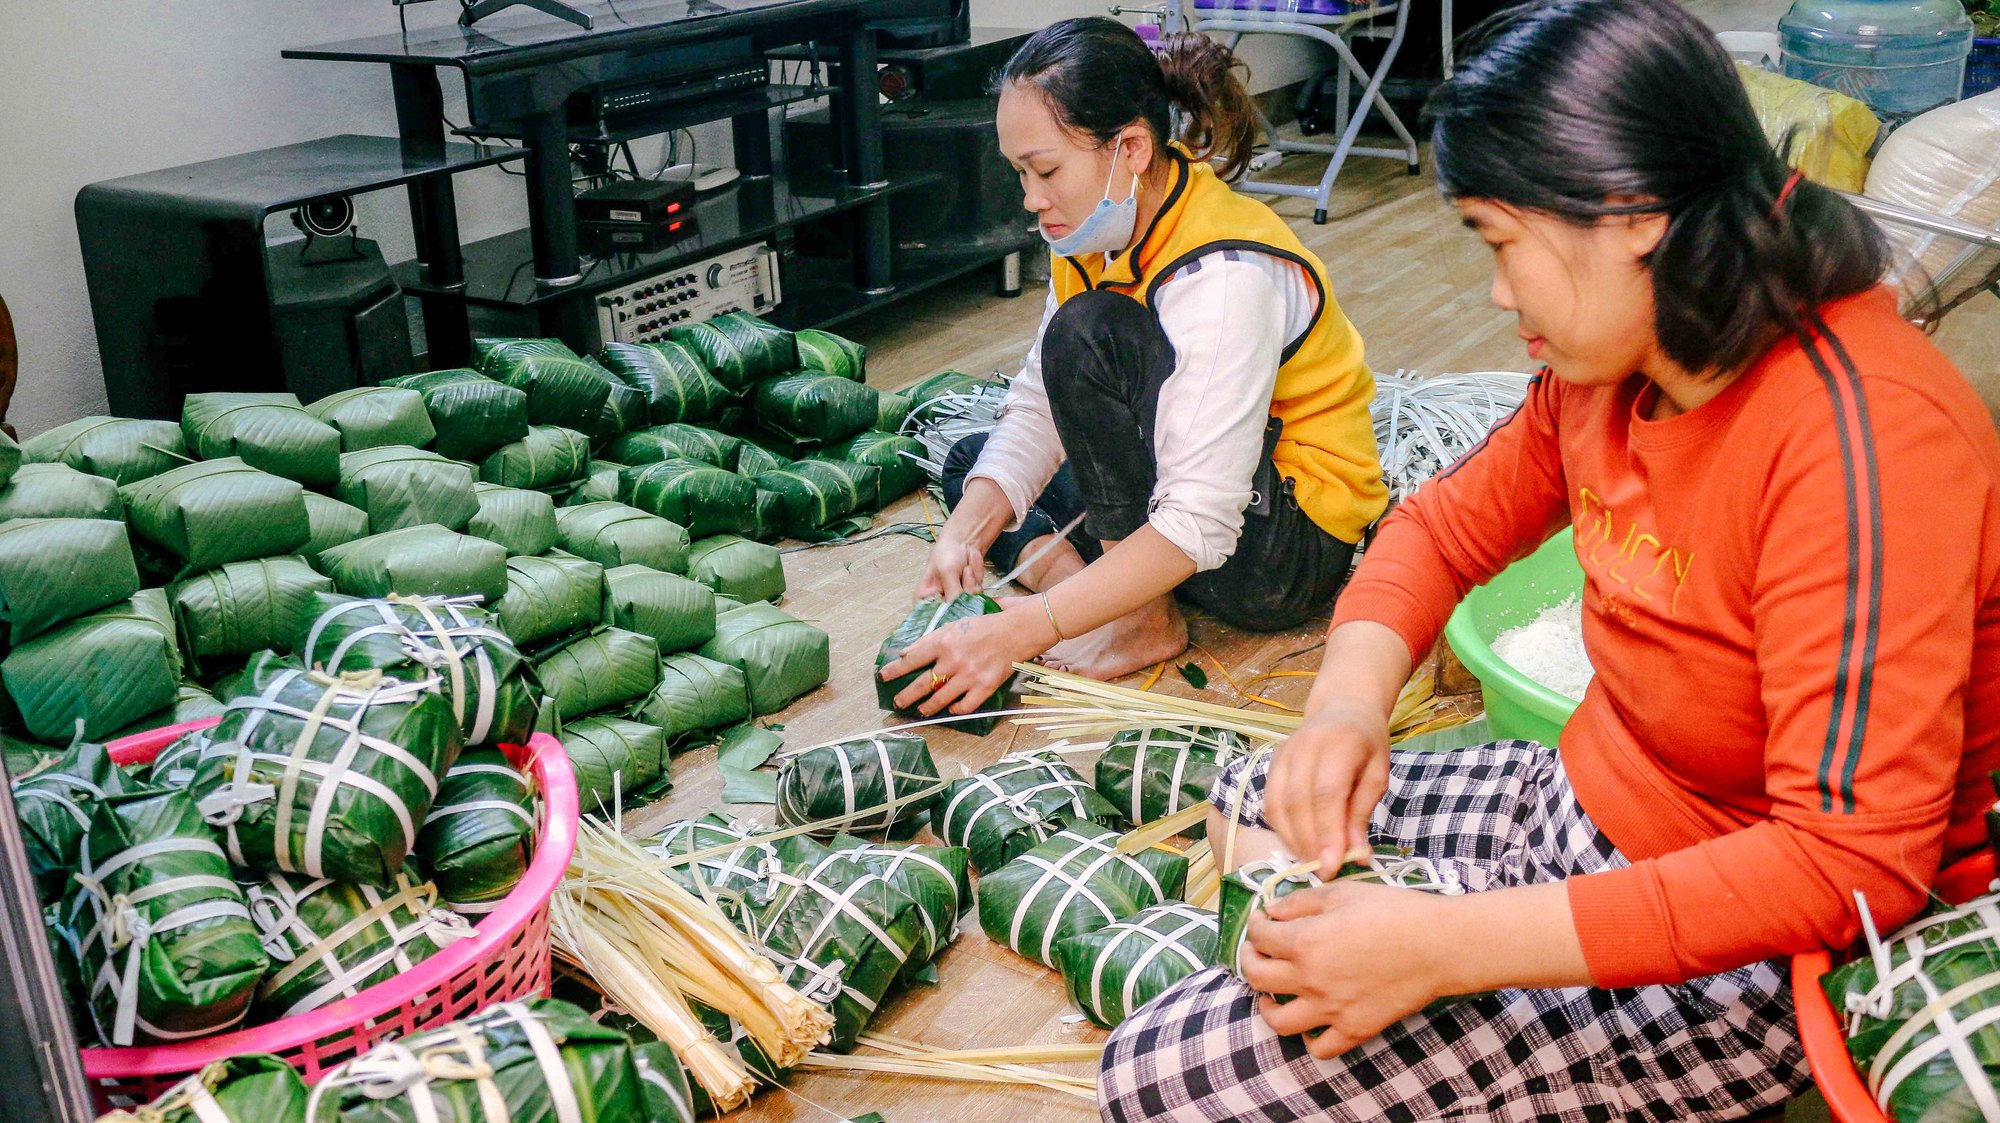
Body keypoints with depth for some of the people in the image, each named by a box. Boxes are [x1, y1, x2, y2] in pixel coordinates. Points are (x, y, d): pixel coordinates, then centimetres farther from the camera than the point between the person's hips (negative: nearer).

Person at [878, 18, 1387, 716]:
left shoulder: (1223, 275, -29)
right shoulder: (1100, 235, -2)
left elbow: (1198, 526, -34)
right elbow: (1037, 411, -1)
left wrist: (1020, 633, -39)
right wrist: (965, 533, -18)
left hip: (1294, 552, -9)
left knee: (1088, 335, -27)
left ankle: (1143, 624, -16)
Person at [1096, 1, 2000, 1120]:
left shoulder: (1861, 435, -29)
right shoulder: (1610, 368, -2)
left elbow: (1857, 859, -33)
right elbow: (1448, 524, 12)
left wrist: (1445, 944, -34)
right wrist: (1349, 699, -11)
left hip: (1737, 971, -9)